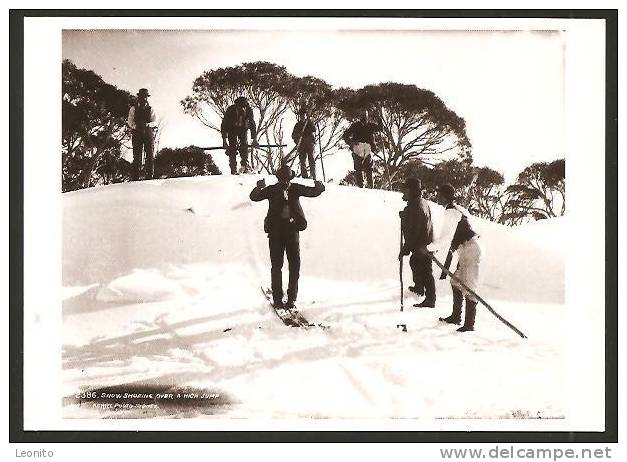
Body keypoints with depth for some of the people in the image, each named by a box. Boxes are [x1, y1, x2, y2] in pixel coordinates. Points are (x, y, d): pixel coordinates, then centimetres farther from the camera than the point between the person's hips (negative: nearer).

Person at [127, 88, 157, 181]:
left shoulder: (150, 109, 16)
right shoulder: (133, 108, 13)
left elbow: (154, 122, 5)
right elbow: (130, 122, 4)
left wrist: (147, 125, -14)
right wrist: (136, 126, -15)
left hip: (148, 133, 2)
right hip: (137, 134, -2)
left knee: (150, 155, -7)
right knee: (137, 156, -8)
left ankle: (149, 176, -7)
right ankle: (135, 177, -10)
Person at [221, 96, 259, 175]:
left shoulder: (249, 110, -25)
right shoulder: (230, 110, -29)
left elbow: (252, 124, -12)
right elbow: (224, 125, -21)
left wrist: (254, 139, -15)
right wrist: (224, 139, -25)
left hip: (243, 128, 1)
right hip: (232, 129, -1)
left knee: (244, 144, -19)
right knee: (232, 147, -12)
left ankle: (245, 165, -10)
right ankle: (233, 170, -11)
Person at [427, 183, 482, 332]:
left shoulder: (451, 213, -16)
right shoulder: (458, 209, 15)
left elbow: (445, 238, -23)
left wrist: (429, 248, -16)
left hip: (469, 251, -11)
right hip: (466, 250, 11)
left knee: (468, 288, -8)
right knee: (456, 283, 17)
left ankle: (469, 324, -5)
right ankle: (456, 317, 27)